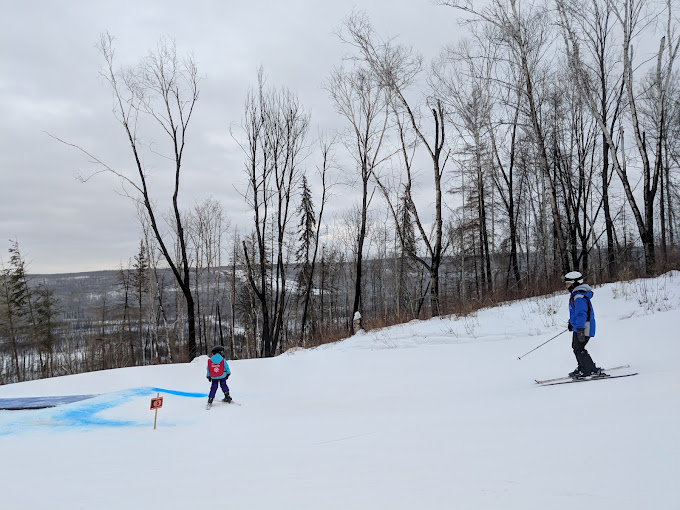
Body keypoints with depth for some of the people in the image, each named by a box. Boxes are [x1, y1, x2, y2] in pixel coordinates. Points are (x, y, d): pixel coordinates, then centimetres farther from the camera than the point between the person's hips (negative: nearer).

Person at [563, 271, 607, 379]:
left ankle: (594, 371, -9)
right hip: (578, 327, 11)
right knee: (575, 347, 18)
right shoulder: (575, 294, 14)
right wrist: (571, 322, 39)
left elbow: (581, 314, -28)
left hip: (583, 328, -11)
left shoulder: (579, 297, -21)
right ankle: (582, 370, 28)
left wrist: (580, 330, -31)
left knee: (579, 349, -12)